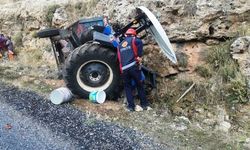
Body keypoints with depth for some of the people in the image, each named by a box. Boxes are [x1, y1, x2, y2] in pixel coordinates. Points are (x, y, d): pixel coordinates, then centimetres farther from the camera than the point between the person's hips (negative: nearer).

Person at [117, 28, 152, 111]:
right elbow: (139, 42, -15)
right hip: (133, 66, -3)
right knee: (140, 85, 9)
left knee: (128, 86, 13)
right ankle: (144, 104, 13)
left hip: (124, 69, 3)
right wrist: (139, 56, -9)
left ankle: (131, 106, 7)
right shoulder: (133, 40, 8)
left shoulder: (120, 45, 23)